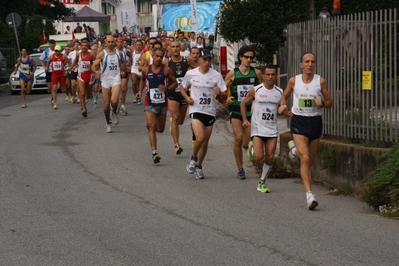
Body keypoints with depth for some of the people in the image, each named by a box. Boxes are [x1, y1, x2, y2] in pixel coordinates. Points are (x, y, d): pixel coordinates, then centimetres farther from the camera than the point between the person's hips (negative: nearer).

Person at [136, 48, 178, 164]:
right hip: (149, 102, -1)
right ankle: (154, 152, -20)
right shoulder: (146, 70, 1)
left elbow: (175, 83, 2)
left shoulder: (166, 70, -4)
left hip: (162, 102, 1)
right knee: (152, 126, -15)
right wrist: (140, 91, 7)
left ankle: (149, 125, 49)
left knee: (160, 129, 13)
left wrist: (167, 88, -17)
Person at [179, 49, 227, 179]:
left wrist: (220, 93, -24)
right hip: (196, 110, -2)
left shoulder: (216, 75, -2)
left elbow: (225, 96, -1)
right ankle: (193, 158, 10)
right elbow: (182, 87, 15)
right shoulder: (191, 74, -2)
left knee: (205, 142, 9)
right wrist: (187, 97, -4)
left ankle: (198, 166, 29)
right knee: (200, 138, -20)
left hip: (210, 111, 2)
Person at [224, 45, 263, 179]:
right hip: (236, 110, -1)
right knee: (238, 138, -18)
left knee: (246, 144, -2)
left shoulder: (257, 73, 3)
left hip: (251, 110, 1)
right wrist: (226, 98, -18)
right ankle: (240, 169, -3)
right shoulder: (232, 74, -1)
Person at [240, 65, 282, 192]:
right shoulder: (255, 90, -6)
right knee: (259, 157, -13)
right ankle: (252, 147, 23)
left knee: (270, 158, -1)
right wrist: (245, 119, -6)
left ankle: (262, 182, 15)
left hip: (272, 129, 3)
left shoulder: (279, 92, 3)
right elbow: (243, 103, 6)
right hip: (257, 128, -3)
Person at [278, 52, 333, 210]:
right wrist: (283, 106, -1)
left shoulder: (321, 81, 0)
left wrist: (322, 103, -16)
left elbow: (329, 103, 6)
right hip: (298, 121, -2)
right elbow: (284, 96, 19)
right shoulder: (293, 81, 1)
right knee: (305, 159, -15)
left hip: (315, 121, 2)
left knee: (311, 160, 13)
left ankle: (295, 149, 46)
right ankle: (309, 194, -17)